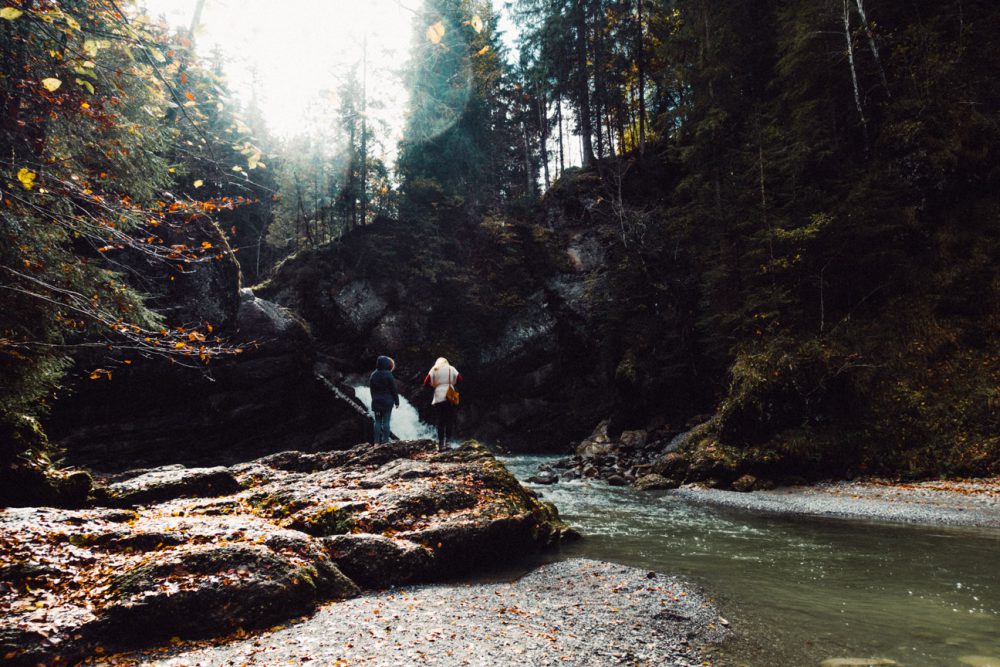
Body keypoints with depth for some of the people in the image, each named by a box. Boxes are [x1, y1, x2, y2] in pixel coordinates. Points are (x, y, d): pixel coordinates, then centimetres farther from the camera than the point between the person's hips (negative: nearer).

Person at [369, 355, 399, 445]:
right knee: (386, 422, 0)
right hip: (387, 402, -4)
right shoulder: (388, 375, -12)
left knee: (377, 422, 8)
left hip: (376, 402, 4)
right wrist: (396, 401, -2)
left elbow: (371, 389, 12)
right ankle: (385, 441, 0)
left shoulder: (373, 375, 4)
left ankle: (377, 441, 6)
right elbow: (394, 390, -9)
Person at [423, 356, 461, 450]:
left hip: (438, 398, 1)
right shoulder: (451, 369, 7)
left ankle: (440, 444, 1)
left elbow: (426, 382, 1)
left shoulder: (434, 370, 7)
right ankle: (447, 441, 0)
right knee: (450, 421, 6)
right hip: (450, 397, -1)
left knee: (439, 421, 5)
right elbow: (459, 379, 2)